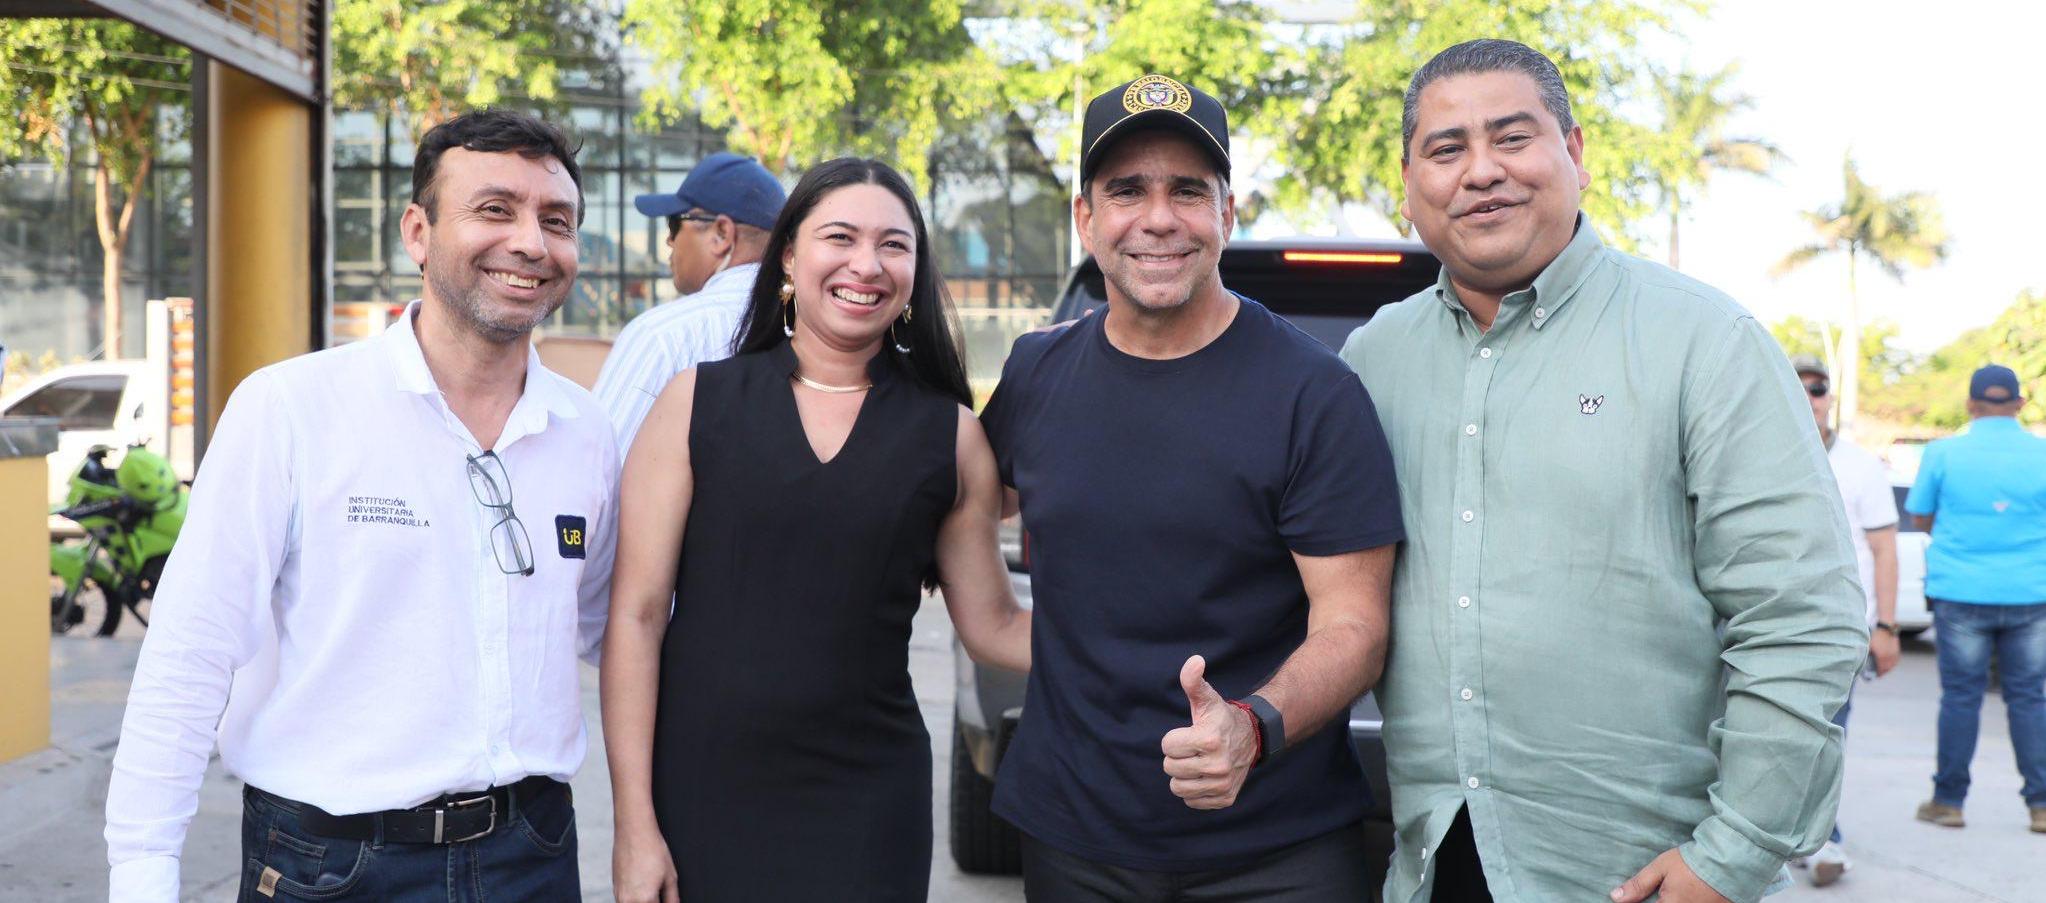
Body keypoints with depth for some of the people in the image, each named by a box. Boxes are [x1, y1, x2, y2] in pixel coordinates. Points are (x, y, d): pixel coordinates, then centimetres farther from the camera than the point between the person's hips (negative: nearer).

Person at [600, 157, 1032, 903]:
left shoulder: (951, 435, 1)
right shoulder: (697, 403, -1)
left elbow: (993, 626, 5)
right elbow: (637, 616, -3)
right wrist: (634, 824, -7)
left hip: (868, 804, 1)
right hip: (700, 792, 0)